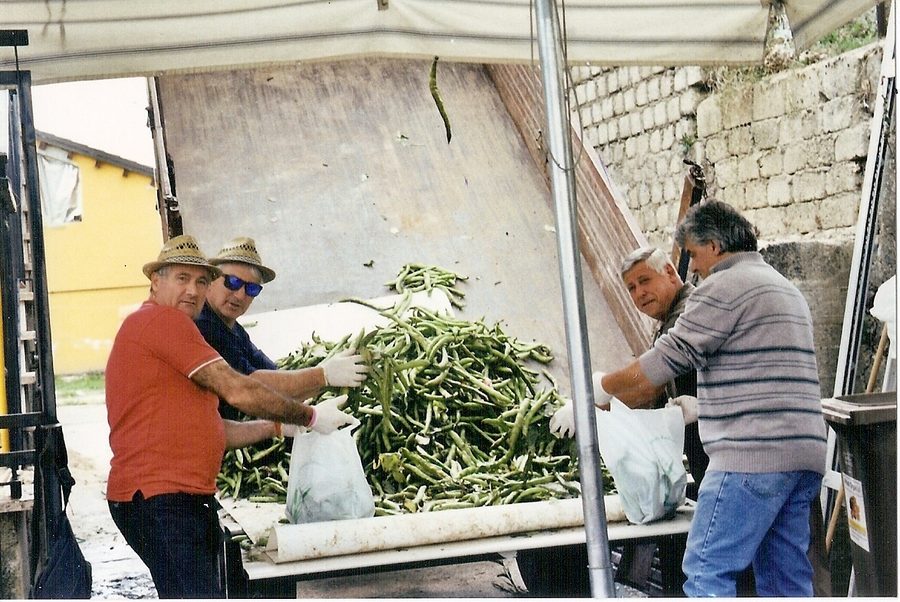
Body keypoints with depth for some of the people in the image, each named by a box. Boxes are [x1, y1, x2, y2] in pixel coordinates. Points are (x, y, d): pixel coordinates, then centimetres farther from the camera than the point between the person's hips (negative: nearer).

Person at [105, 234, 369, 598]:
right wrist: (309, 417, 0)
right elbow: (238, 392, -11)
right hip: (160, 497, -11)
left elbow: (210, 431, 20)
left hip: (186, 499, 11)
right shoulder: (162, 319, -7)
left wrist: (277, 426, 13)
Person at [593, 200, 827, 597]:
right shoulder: (785, 290, 24)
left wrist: (602, 387, 3)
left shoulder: (725, 286, -7)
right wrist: (703, 407, 23)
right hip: (804, 454, 10)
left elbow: (668, 358, -9)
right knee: (787, 580, 11)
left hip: (751, 456, -10)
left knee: (706, 573, -8)